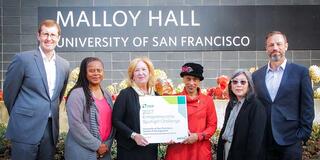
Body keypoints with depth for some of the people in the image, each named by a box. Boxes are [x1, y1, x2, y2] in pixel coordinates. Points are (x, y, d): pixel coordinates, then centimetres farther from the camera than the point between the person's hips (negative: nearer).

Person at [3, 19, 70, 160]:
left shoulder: (64, 65, 8)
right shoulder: (23, 59, -8)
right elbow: (9, 92, 0)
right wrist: (19, 117, 10)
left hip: (51, 129, 5)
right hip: (25, 129, -5)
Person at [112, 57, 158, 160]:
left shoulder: (156, 96, 9)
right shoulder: (125, 94, -5)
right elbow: (116, 120, -9)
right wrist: (133, 135, -19)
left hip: (151, 149, 4)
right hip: (129, 149, -4)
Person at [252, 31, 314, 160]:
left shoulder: (300, 72, 0)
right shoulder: (256, 75, 9)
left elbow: (307, 106, -1)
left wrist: (304, 134, -6)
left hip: (290, 140, -3)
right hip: (263, 141, 3)